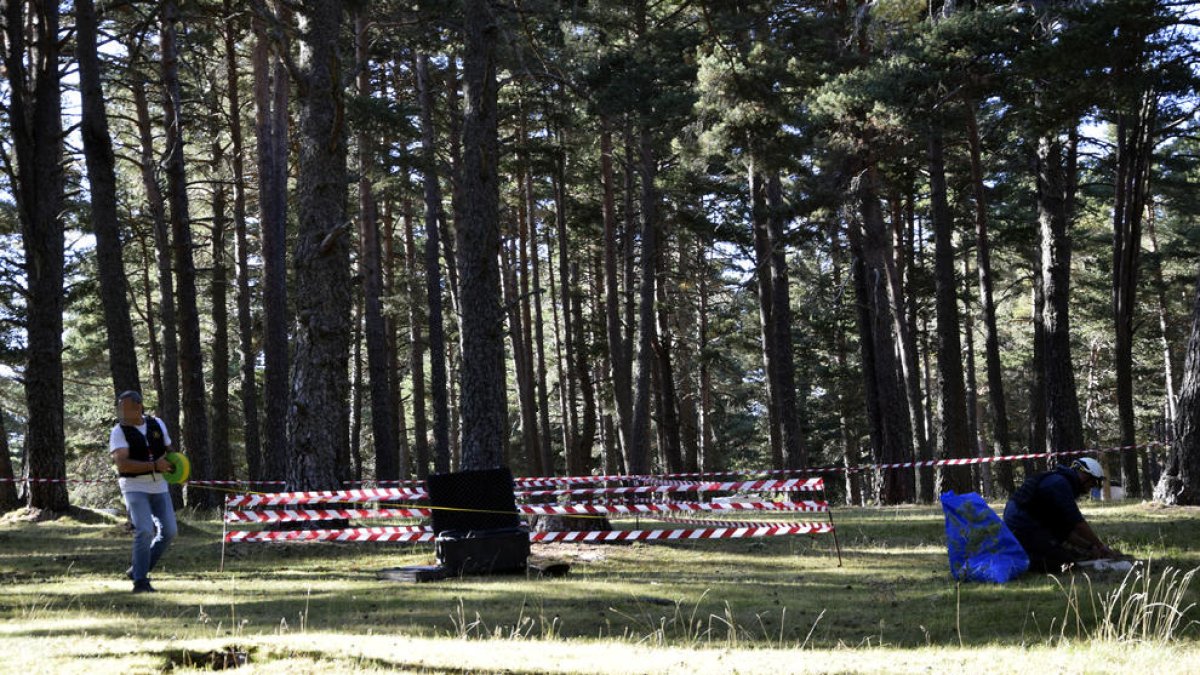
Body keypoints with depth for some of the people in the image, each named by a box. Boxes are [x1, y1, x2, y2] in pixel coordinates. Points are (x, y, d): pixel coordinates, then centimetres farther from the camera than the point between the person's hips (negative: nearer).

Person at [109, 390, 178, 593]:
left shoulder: (157, 424, 5)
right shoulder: (119, 432, -10)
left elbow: (169, 449, 21)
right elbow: (122, 464, -21)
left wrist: (173, 465, -1)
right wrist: (154, 466, -25)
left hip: (159, 486, 6)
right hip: (135, 487, -6)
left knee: (169, 530, 7)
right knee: (144, 531, -18)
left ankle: (138, 570, 22)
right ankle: (140, 581, -9)